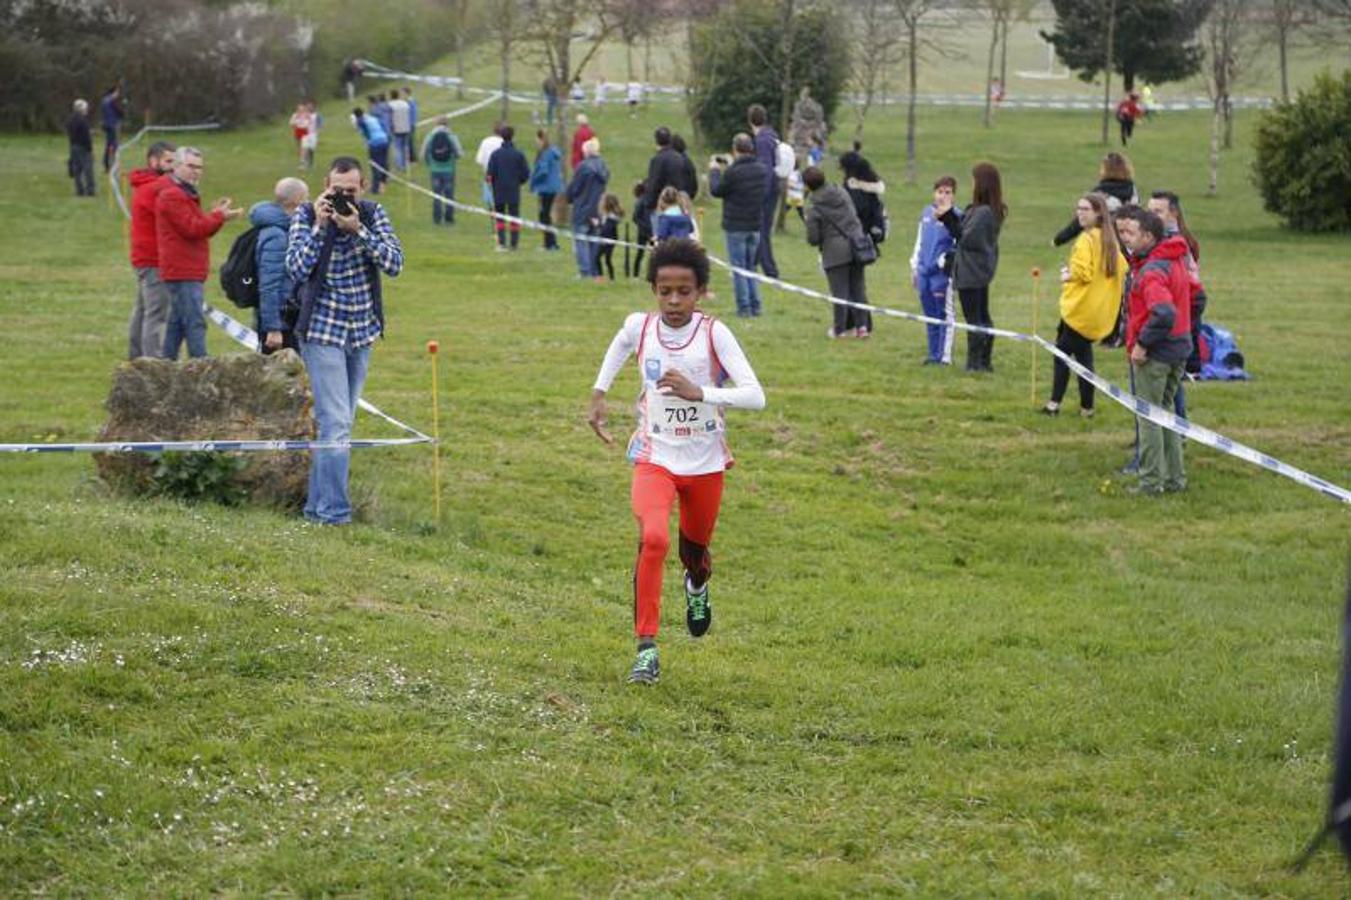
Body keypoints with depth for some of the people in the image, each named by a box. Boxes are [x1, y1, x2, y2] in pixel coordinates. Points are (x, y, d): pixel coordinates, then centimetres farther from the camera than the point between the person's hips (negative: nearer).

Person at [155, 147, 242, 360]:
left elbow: (199, 228, 20)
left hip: (187, 272, 11)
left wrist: (217, 215, 3)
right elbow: (192, 229, -19)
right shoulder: (172, 196, -11)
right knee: (194, 323, -14)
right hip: (183, 273, -11)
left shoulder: (184, 194, 24)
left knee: (177, 323, 14)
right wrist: (218, 216, -10)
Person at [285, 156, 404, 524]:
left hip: (362, 332, 5)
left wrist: (358, 231, -23)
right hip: (322, 331, -5)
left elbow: (395, 263, -12)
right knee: (336, 422, -12)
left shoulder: (372, 214, 0)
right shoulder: (307, 215, -8)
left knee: (339, 421, 12)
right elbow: (296, 269, -18)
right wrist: (319, 227, -25)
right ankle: (332, 510, -11)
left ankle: (317, 504, 23)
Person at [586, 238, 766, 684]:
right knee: (653, 538, -25)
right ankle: (646, 647, -19)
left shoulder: (714, 333, -15)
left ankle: (697, 584, 58)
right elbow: (620, 344, 20)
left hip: (705, 462, 0)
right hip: (655, 457, 0)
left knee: (695, 548, 19)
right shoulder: (639, 326, -7)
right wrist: (599, 393, 16)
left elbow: (755, 396, -24)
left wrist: (699, 392, -35)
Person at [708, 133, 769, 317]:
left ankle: (744, 307, 0)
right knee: (750, 267, 16)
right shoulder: (762, 170, 0)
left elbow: (716, 190, -9)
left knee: (739, 268, 1)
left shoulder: (733, 172, -20)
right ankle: (755, 306, 14)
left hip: (735, 227, -6)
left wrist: (714, 171, 10)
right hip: (755, 226, 6)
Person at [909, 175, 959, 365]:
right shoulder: (927, 212, 13)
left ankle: (944, 355, 0)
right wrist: (914, 267, 19)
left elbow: (957, 244, -10)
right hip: (924, 271, 6)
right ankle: (933, 353, 18)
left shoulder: (955, 216, -6)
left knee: (944, 314, -3)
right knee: (930, 315, 11)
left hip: (942, 272, -6)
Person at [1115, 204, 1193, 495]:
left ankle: (1152, 480, 6)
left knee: (1149, 417, 1)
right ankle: (1175, 478, 22)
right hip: (1179, 347, 9)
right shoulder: (1176, 259, 8)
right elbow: (1192, 289, 23)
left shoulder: (1152, 270, -23)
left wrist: (1143, 343, -24)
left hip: (1153, 353, -9)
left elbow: (1164, 313, -36)